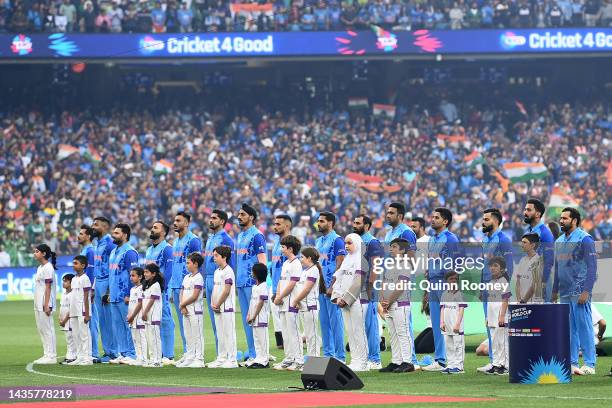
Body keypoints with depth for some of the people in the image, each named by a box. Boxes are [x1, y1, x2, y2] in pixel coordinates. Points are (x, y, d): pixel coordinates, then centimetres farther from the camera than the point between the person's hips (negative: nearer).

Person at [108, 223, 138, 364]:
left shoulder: (129, 252, -11)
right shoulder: (113, 252, 19)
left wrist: (129, 295, -19)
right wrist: (110, 292, 19)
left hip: (124, 297, -9)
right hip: (114, 297, 9)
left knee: (128, 325, -7)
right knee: (117, 325, 10)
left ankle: (131, 354, -5)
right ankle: (122, 354, 14)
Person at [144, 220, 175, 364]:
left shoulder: (167, 249, -6)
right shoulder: (149, 250, 20)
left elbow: (168, 271, -14)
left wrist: (163, 290, -20)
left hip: (161, 291, -9)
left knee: (165, 321, -7)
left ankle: (168, 356, -8)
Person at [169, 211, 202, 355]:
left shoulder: (193, 240, -8)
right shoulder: (176, 242, 19)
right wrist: (171, 289, 19)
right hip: (176, 286, 9)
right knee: (182, 322, 9)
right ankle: (186, 352, 11)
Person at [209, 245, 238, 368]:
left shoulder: (228, 271, -12)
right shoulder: (217, 272, 16)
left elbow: (226, 291, -16)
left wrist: (218, 305, -12)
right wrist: (212, 303, 3)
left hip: (227, 308, -9)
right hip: (217, 308, 9)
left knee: (229, 334, -7)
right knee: (221, 335, 12)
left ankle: (232, 360, -6)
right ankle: (221, 359, 17)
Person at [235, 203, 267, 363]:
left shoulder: (256, 235, -9)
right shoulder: (240, 236, 18)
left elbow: (262, 260, -14)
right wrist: (237, 280, 19)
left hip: (252, 282, -9)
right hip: (241, 283, 9)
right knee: (246, 319, 10)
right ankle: (251, 353, 14)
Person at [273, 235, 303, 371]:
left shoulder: (296, 264, -11)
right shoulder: (285, 263, 17)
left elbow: (291, 285, -16)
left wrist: (280, 298, -11)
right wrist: (277, 296, 3)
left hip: (291, 303, -9)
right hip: (283, 304, 9)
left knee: (293, 332, -9)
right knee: (285, 333, 11)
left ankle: (299, 361, -8)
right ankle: (289, 360, 16)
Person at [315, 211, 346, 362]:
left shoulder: (337, 240, -8)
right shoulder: (318, 241, 17)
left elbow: (340, 265, -14)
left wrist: (332, 286, -18)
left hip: (331, 287, -9)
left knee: (335, 321, -7)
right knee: (324, 322, 10)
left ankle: (339, 356, -6)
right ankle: (328, 354, 15)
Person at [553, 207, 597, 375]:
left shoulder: (584, 239, -8)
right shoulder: (559, 241, 16)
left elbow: (592, 266, -12)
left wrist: (586, 291, -19)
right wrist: (555, 290, 18)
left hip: (579, 292, -8)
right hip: (565, 293, 8)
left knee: (584, 327, -7)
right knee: (569, 329, 9)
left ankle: (589, 364, -5)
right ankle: (572, 363, 14)